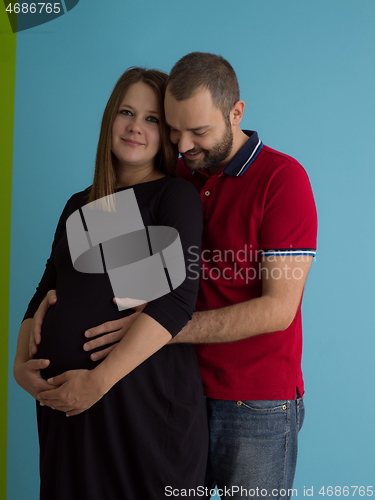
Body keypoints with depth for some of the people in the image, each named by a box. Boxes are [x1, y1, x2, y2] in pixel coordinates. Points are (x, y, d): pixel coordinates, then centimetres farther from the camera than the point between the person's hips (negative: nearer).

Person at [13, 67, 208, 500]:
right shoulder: (79, 205, 13)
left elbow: (177, 298, -18)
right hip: (63, 399, 6)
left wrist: (98, 381, -22)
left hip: (144, 397, -5)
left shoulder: (175, 196, -6)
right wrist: (21, 363, -1)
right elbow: (46, 292, 15)